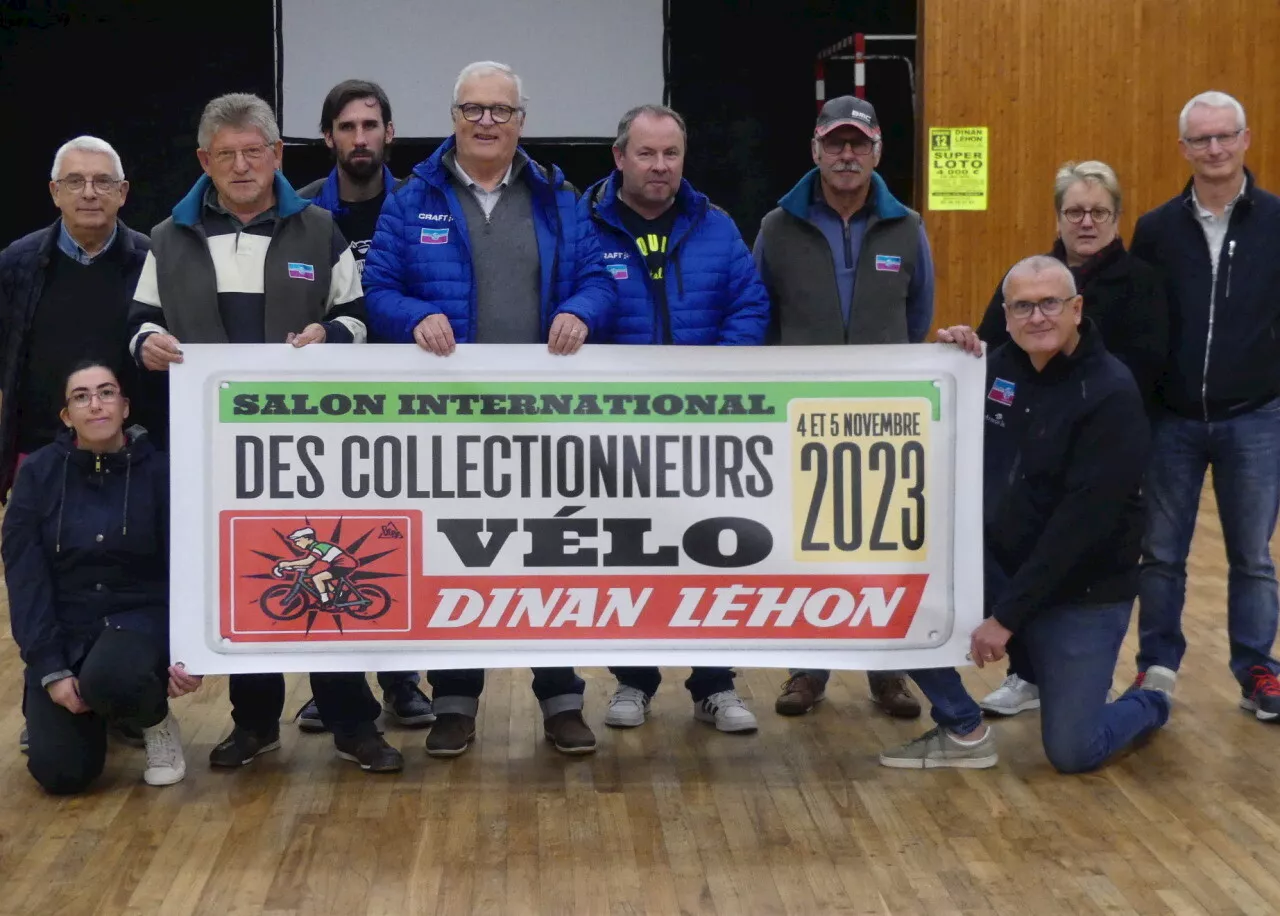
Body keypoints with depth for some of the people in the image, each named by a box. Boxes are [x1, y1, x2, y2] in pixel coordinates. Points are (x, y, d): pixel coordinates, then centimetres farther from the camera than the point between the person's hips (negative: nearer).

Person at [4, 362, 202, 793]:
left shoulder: (158, 469, -8)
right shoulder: (38, 471, -5)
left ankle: (157, 720, 0)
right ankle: (68, 711, 24)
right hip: (63, 628, 2)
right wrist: (49, 667, -15)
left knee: (108, 677, -37)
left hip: (139, 617, -2)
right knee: (61, 772, -12)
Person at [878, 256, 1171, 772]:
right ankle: (963, 731, 3)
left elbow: (1081, 522, -24)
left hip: (1081, 592, -5)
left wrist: (1007, 615, -25)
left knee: (1073, 753, -6)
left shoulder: (1110, 394, -19)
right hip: (999, 564, 6)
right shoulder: (1001, 367, 1)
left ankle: (1148, 703, 29)